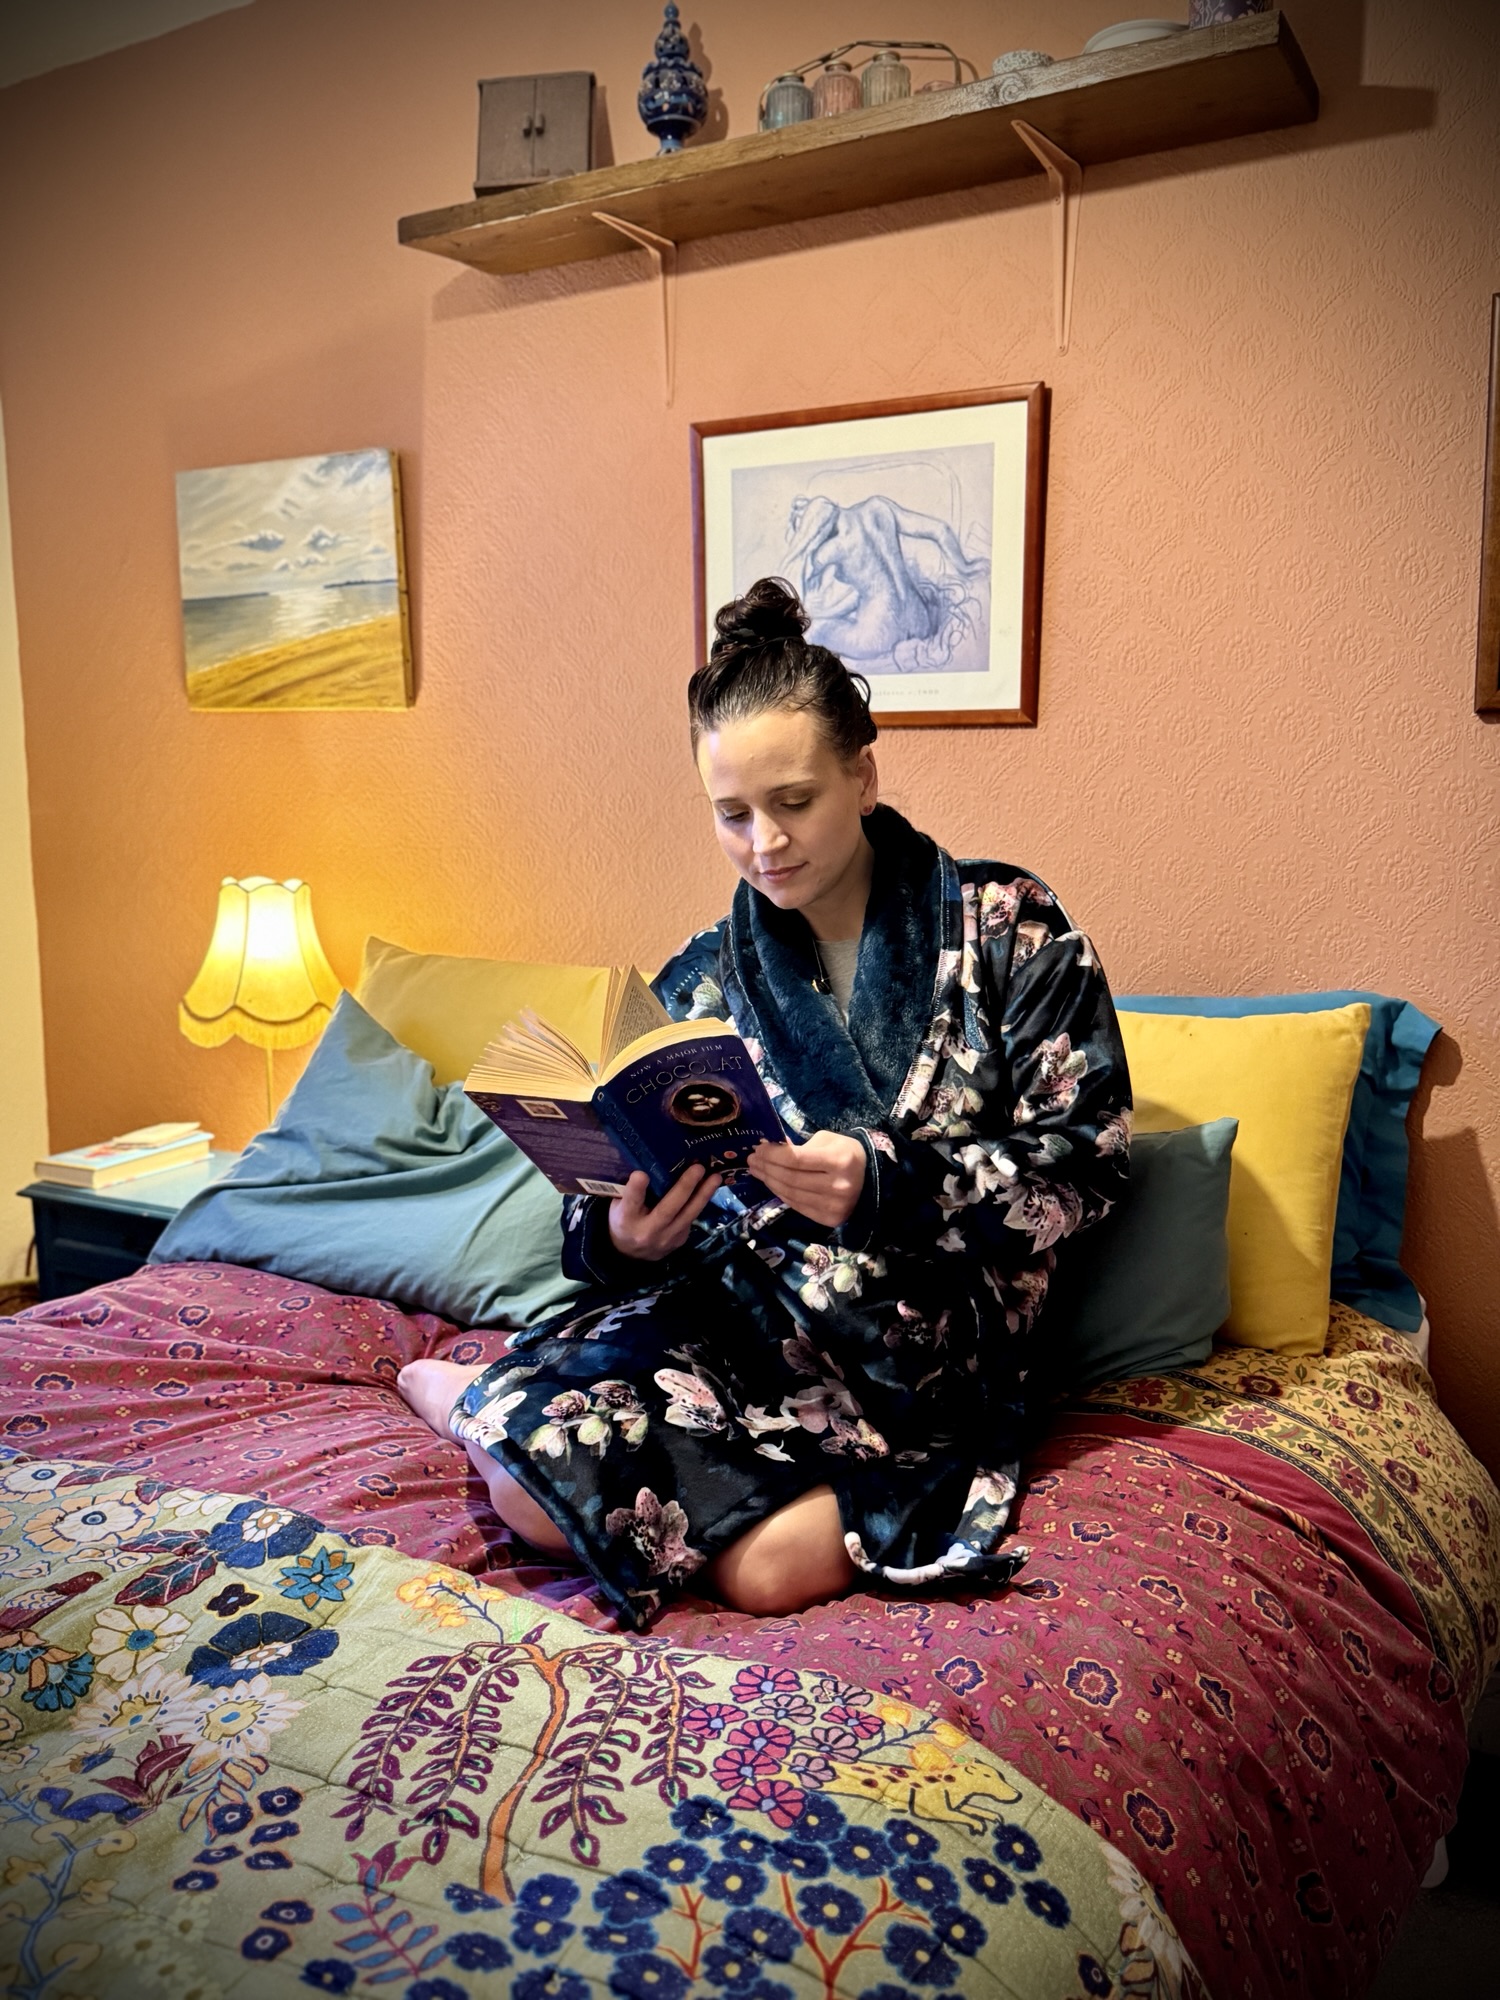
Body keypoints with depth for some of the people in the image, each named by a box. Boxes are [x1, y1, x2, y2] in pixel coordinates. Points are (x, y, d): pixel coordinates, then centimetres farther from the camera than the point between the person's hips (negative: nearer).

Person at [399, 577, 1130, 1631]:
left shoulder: (1007, 925, -1)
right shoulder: (701, 981, 6)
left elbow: (1085, 1160, -7)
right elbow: (606, 1222, 6)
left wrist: (887, 1186, -23)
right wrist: (623, 1235, -19)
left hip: (933, 1342, -1)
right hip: (742, 1316, 1)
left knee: (770, 1568, -31)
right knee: (535, 1482, -28)